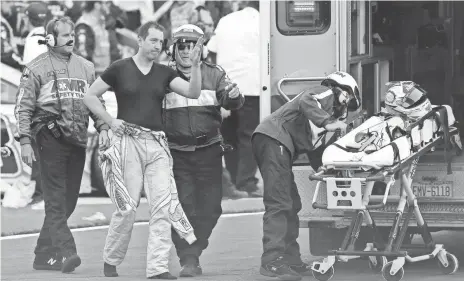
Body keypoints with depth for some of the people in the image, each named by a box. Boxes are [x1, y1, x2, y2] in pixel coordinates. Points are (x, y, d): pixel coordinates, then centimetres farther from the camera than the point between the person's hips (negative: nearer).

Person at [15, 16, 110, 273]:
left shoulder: (85, 67, 17)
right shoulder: (36, 68, 2)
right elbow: (23, 107, 0)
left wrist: (102, 127, 4)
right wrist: (25, 141, -9)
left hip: (77, 139, 6)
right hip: (51, 138, -5)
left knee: (68, 201, 7)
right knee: (56, 200, -12)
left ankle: (44, 255, 18)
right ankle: (66, 253, -21)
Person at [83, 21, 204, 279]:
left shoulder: (164, 73, 11)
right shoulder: (120, 69, 2)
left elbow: (193, 92, 0)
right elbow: (90, 96, 8)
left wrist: (195, 65, -14)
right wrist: (110, 121, -2)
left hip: (157, 143, 4)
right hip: (129, 141, -4)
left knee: (163, 204, -7)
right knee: (127, 206, -3)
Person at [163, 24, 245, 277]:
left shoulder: (214, 74, 5)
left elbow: (231, 103, -5)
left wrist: (234, 96, -27)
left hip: (208, 151, 2)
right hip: (177, 153, -2)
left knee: (210, 206, 2)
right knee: (183, 206, -6)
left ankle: (193, 249, 22)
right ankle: (188, 260, -2)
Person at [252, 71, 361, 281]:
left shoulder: (326, 112, 31)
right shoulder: (326, 97, 5)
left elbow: (316, 156, 28)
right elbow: (305, 101, -20)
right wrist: (327, 122, -28)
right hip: (273, 139, -11)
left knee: (291, 205, 13)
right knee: (279, 204, -17)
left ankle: (291, 260, 17)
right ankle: (272, 260, -25)